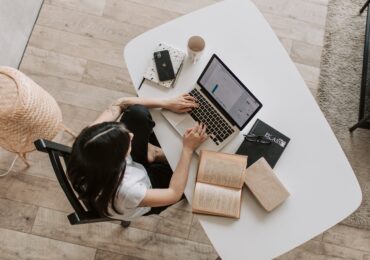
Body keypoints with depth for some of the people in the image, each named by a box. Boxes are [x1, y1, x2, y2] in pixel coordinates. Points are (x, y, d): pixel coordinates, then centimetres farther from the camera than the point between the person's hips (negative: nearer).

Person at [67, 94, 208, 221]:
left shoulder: (90, 142, -35)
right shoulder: (123, 192, -46)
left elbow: (120, 103, -20)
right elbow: (174, 193, -29)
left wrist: (166, 103, -24)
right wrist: (188, 149, -28)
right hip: (145, 188, -4)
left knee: (137, 112, -16)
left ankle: (149, 152, 13)